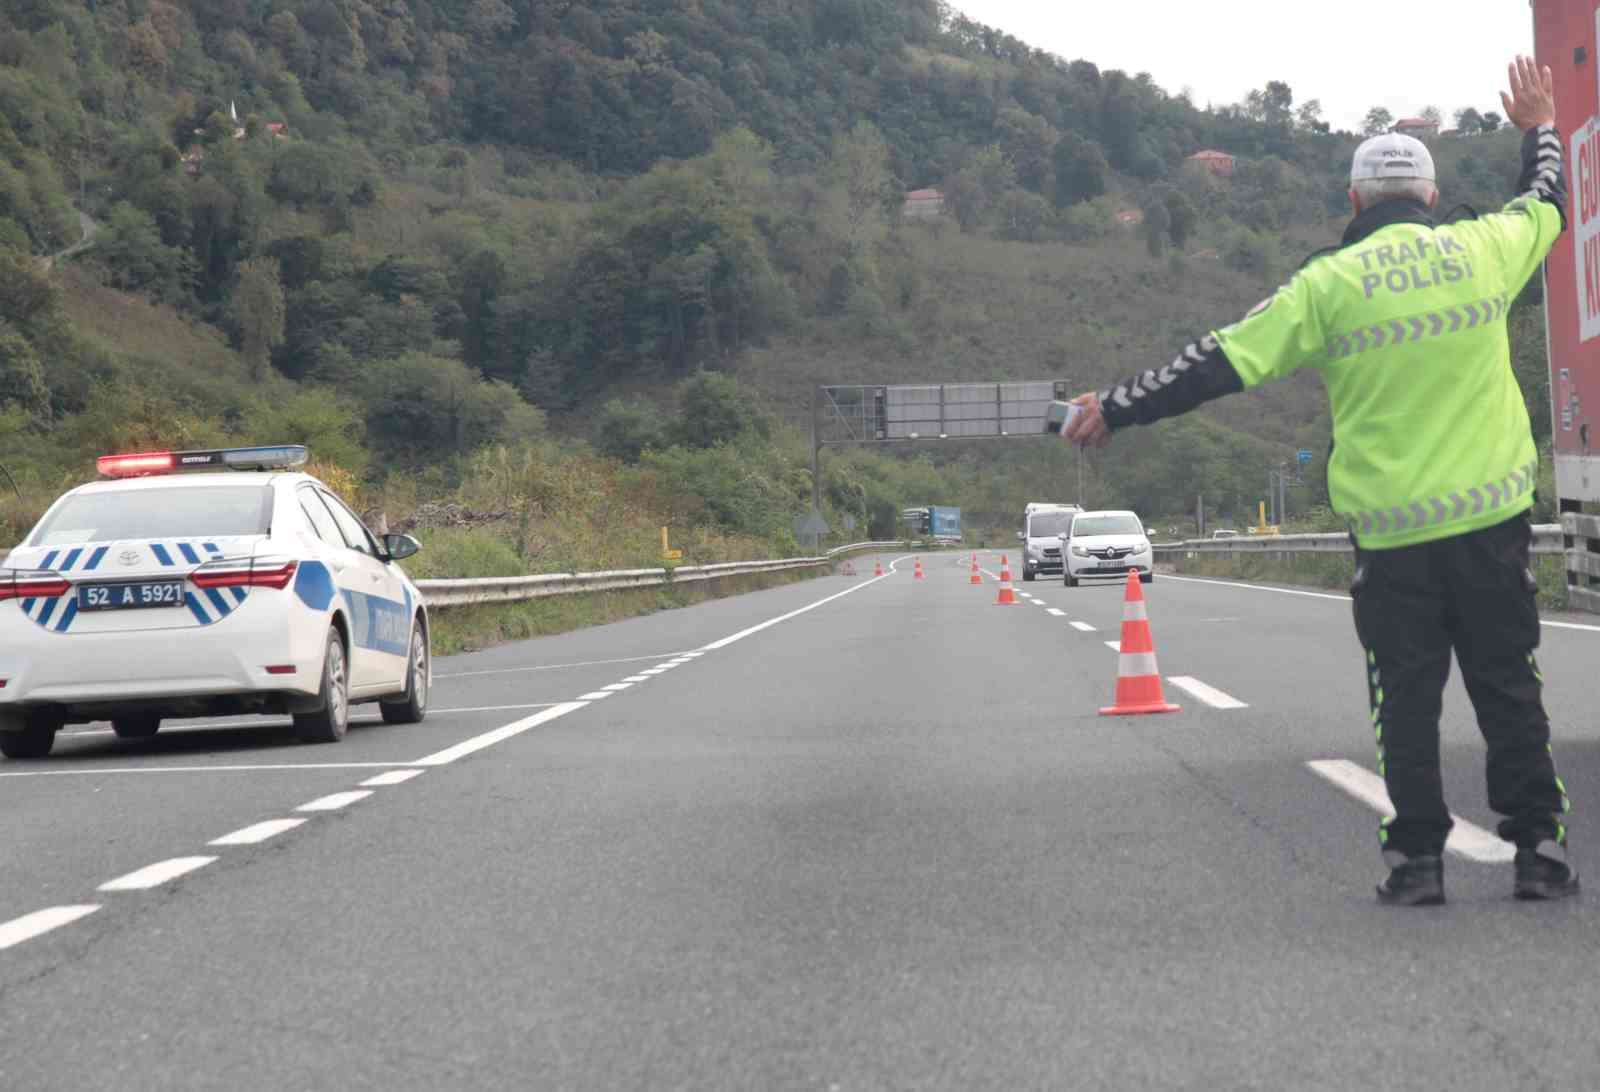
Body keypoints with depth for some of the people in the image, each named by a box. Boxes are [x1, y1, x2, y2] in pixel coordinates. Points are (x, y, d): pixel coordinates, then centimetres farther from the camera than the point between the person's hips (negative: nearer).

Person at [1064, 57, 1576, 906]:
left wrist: (1117, 409, 2)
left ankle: (1417, 857, 6)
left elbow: (1224, 362, -6)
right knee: (1508, 687, 9)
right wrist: (1539, 129, 45)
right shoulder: (1483, 250, 2)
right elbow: (1546, 205, 25)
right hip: (1492, 516, 2)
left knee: (1406, 696, 6)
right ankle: (1538, 845, 9)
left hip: (1391, 529, -2)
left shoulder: (1332, 282, -6)